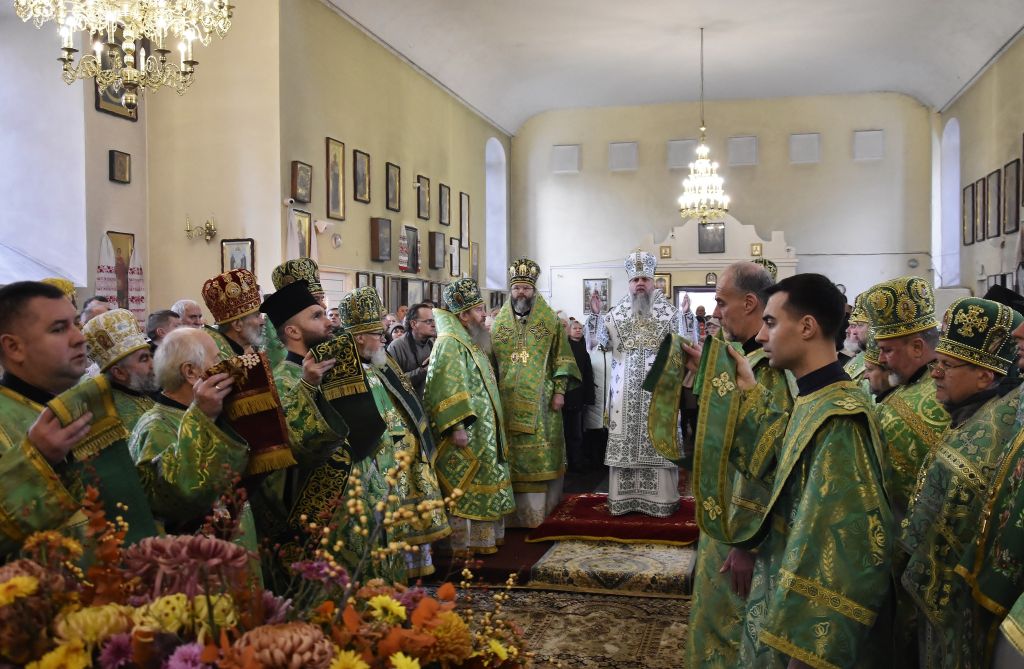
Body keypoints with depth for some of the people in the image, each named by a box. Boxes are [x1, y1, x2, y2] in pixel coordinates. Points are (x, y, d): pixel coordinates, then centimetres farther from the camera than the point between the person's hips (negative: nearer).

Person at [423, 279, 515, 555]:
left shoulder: (470, 341, 14)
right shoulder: (450, 343, -16)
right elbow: (447, 388, -23)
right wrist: (457, 426, -27)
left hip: (483, 430, 10)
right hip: (466, 431, -10)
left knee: (481, 485, 15)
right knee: (462, 488, -2)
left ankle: (482, 536, 24)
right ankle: (463, 543, 7)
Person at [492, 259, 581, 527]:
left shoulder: (550, 321, 4)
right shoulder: (498, 323, 10)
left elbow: (561, 359, 1)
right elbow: (491, 363, 11)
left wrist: (560, 390, -8)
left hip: (540, 400, -2)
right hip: (508, 401, 2)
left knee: (542, 454, -2)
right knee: (512, 455, 3)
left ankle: (544, 511, 7)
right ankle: (516, 512, 10)